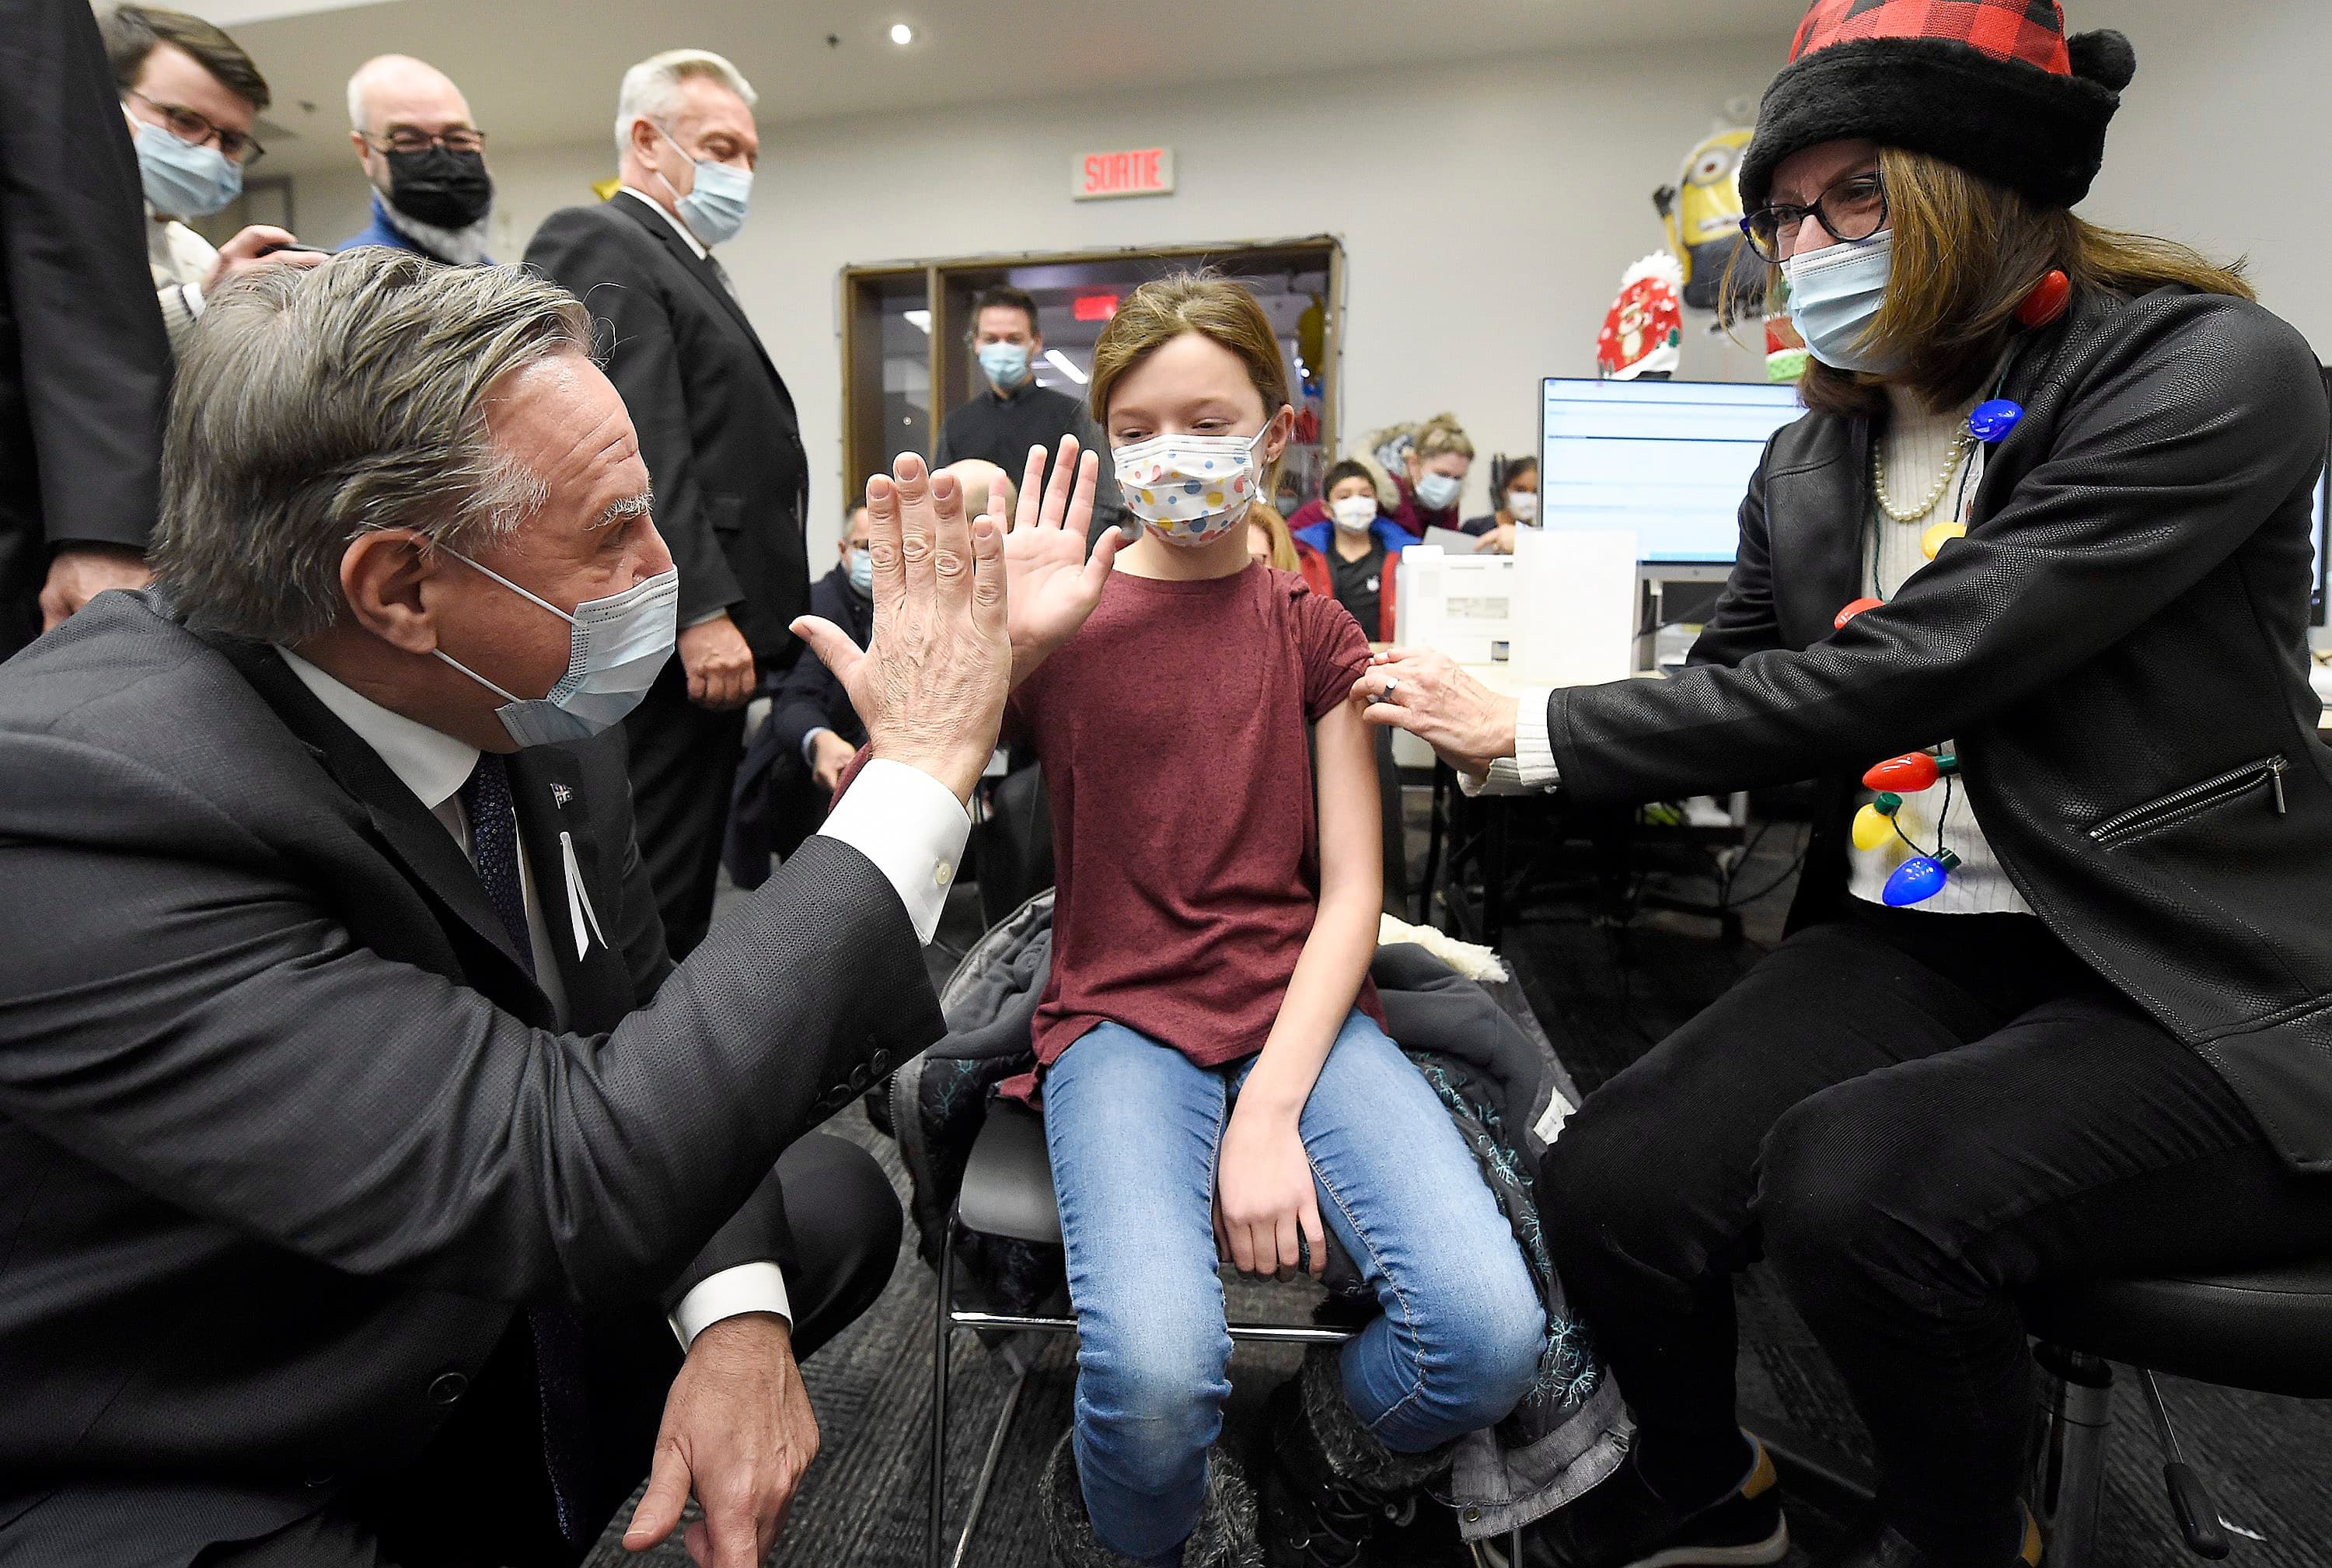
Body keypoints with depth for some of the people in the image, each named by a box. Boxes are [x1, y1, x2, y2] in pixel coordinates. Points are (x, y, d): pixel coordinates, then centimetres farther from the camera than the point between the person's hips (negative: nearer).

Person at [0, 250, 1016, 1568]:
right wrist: (926, 769, -35)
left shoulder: (527, 701, -11)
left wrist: (734, 1309, -16)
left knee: (834, 1202, 11)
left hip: (457, 1298, 7)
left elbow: (631, 1012, 0)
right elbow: (567, 1178, -37)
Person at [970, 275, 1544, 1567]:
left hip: (1301, 1006, 2)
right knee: (1157, 1376, -28)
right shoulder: (1060, 616, 4)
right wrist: (1004, 642, -20)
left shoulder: (1313, 629, 8)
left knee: (1491, 1335, -20)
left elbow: (1349, 890, 0)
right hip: (1122, 1018, -2)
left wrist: (1271, 1111, -12)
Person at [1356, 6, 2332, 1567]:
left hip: (2197, 996, -4)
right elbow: (1737, 688, 13)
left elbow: (1893, 676, -22)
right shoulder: (1812, 463, 8)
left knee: (1853, 1177, -30)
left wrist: (1534, 729, -18)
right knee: (1612, 1181, -16)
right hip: (1910, 948, 5)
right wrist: (1479, 726, -4)